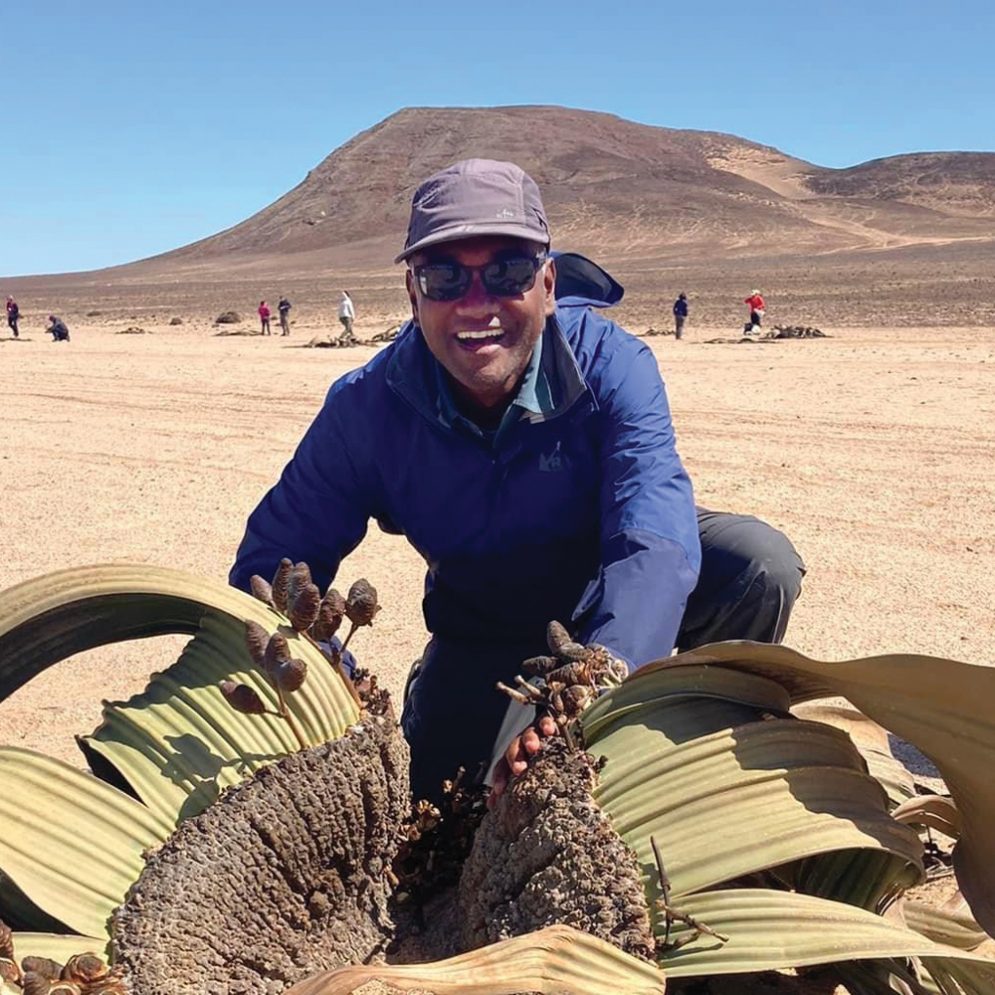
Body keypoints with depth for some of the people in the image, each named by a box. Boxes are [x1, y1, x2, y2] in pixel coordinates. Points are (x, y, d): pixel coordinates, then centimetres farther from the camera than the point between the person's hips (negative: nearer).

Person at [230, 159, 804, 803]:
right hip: (480, 640, 1)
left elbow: (654, 541, -39)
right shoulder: (367, 407, -22)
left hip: (613, 609, 0)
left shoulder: (613, 367, -27)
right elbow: (275, 561, -16)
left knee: (757, 562, -27)